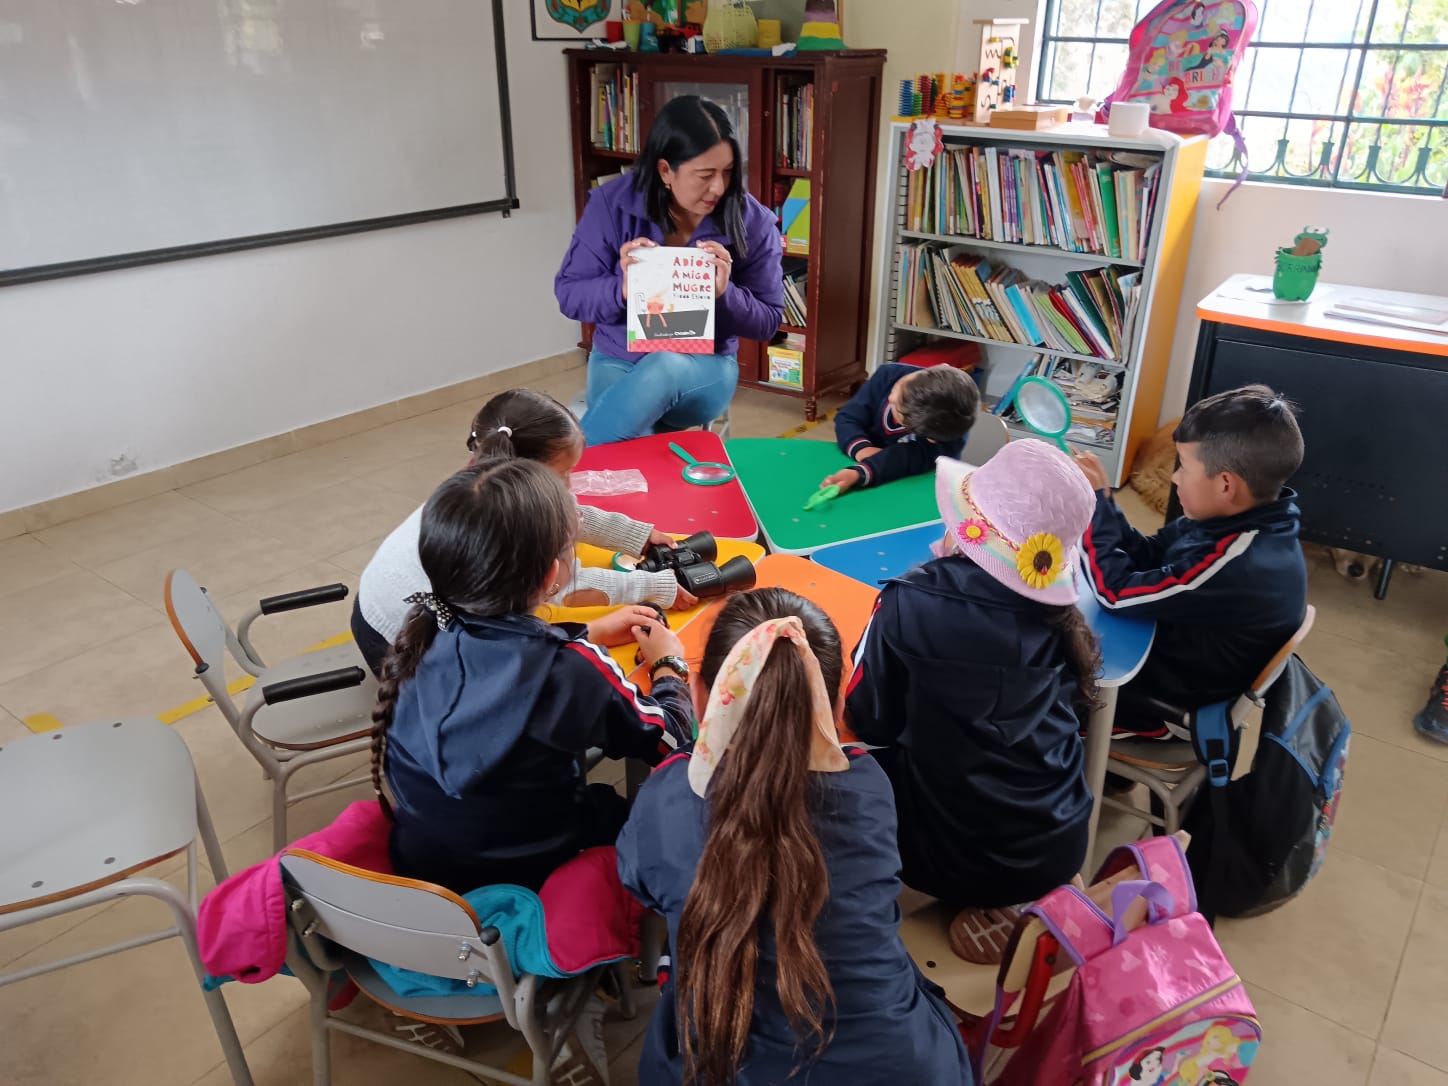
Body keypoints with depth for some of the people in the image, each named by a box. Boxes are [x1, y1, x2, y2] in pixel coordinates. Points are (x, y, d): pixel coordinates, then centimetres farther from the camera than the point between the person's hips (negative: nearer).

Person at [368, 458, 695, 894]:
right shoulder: (574, 671, -30)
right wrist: (670, 665, 5)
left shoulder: (426, 633, -15)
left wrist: (587, 634, 15)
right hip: (529, 883, -4)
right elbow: (671, 741, -11)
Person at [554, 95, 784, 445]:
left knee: (664, 369, -37)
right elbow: (569, 293, -4)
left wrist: (724, 294, -23)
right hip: (618, 360, -1)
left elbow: (768, 321, -2)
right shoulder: (611, 204, -8)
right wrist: (622, 289, -25)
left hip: (705, 368, 1)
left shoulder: (753, 221, -8)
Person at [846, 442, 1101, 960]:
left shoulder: (913, 604, -22)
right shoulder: (1057, 612, -8)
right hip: (1059, 849, 5)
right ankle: (1017, 896, 15)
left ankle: (989, 905, 11)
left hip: (953, 857, -4)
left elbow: (868, 722, -9)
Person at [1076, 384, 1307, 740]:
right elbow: (1148, 557, 4)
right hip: (1170, 648, 8)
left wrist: (1092, 502, -22)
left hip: (1170, 701, -8)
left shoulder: (1238, 564, -35)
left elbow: (1115, 590, -30)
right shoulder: (1238, 521, -8)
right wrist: (1100, 499, -9)